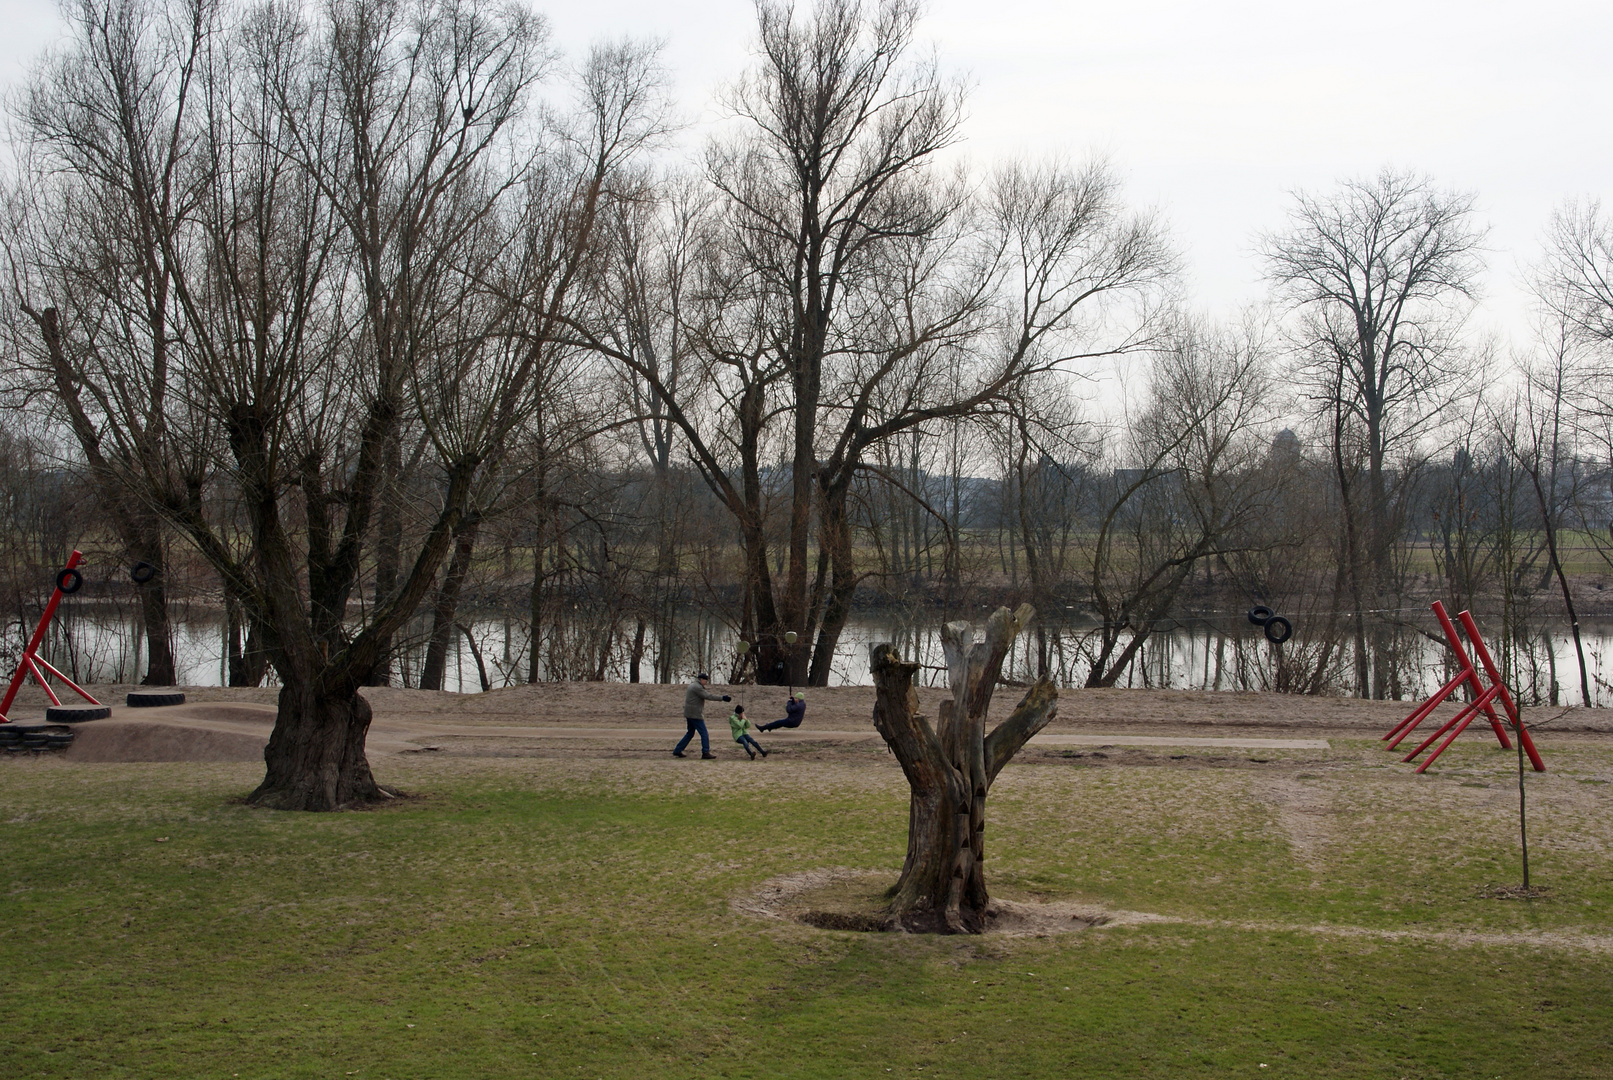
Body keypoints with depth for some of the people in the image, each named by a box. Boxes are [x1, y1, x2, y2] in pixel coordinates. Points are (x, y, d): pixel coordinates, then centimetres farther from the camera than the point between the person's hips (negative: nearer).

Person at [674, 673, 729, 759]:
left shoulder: (693, 685, 18)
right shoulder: (697, 687, -15)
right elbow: (708, 696, -21)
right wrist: (722, 698, -21)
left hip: (689, 713, 10)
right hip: (695, 714, -10)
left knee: (690, 733, 17)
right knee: (704, 733, -5)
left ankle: (677, 751, 18)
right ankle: (705, 753, -5)